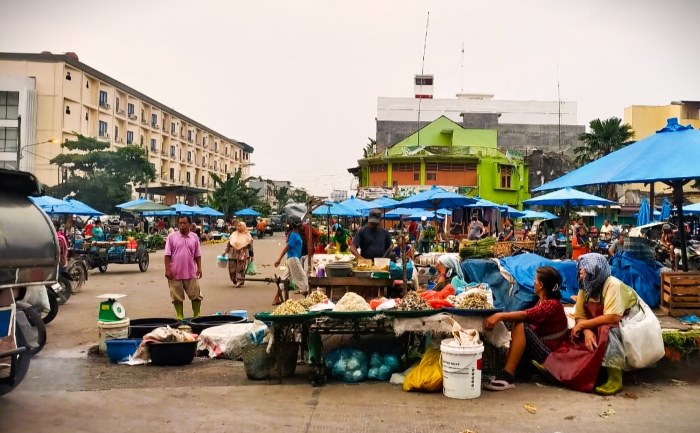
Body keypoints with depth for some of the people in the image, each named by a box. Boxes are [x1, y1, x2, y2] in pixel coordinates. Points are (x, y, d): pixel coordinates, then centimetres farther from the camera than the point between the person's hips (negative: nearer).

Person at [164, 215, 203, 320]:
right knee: (177, 297, 5)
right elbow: (167, 255, -3)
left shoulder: (194, 237, 7)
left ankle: (197, 315, 15)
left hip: (191, 273, 2)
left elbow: (197, 255, 10)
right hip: (175, 273, -2)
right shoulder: (171, 237, -1)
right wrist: (167, 269, -9)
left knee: (196, 295, 3)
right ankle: (179, 316, 16)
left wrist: (199, 268, 2)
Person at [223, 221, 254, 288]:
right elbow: (228, 243, 13)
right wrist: (225, 251, 8)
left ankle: (240, 282, 2)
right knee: (232, 269, 3)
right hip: (233, 254, 3)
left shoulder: (247, 236, 0)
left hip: (243, 255, -3)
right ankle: (235, 282, 20)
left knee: (241, 270, -6)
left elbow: (250, 246, 2)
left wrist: (251, 255, 0)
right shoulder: (233, 234, 9)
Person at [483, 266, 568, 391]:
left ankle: (507, 376, -29)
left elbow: (526, 315, -29)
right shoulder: (542, 302, 13)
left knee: (520, 326, -25)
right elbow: (526, 317, 1)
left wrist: (499, 316, -38)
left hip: (550, 356, -9)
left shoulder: (552, 305, -15)